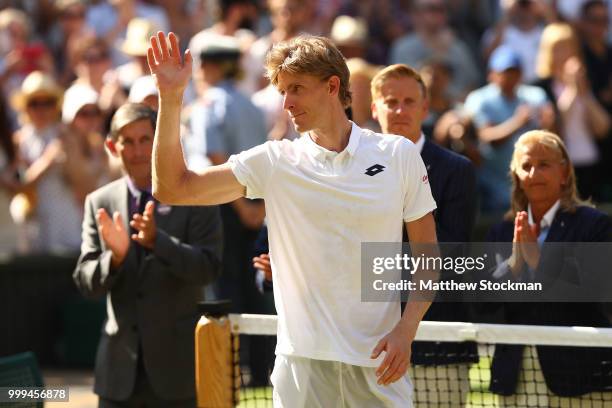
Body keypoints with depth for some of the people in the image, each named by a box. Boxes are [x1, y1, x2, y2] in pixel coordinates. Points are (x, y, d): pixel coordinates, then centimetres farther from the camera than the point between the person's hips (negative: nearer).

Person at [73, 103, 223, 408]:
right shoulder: (99, 203, 7)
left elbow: (208, 268, -12)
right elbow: (85, 282, 3)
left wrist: (158, 241, -27)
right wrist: (115, 257, -19)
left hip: (177, 368, -2)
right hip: (120, 370, 2)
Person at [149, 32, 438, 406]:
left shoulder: (399, 154, 2)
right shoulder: (273, 162, 3)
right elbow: (173, 189, -3)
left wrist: (406, 330, -9)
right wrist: (170, 99, -12)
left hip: (378, 357, 0)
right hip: (302, 355, 1)